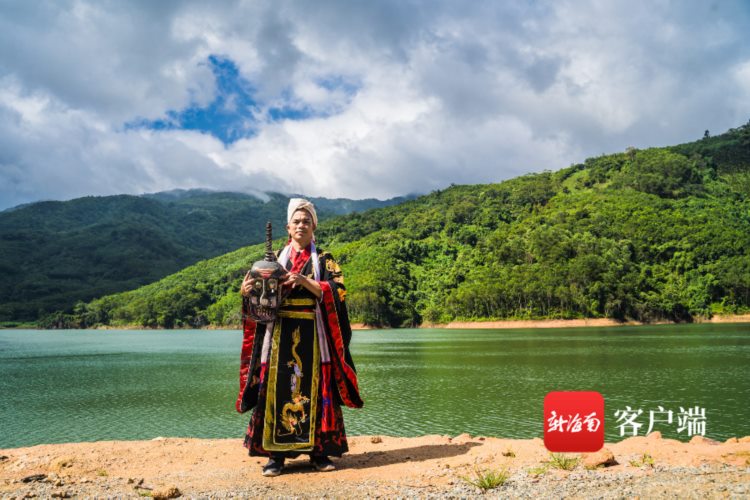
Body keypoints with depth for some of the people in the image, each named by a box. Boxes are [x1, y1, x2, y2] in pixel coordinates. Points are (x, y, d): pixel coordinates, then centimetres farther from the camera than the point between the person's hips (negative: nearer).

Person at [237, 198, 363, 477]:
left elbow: (335, 292, -6)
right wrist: (247, 291, -13)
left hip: (312, 334, -1)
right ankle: (276, 453, 2)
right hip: (279, 332, 1)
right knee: (277, 388, -3)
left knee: (314, 388, -2)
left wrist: (304, 281, -19)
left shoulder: (324, 260, 8)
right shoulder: (276, 258, 14)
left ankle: (318, 450, 6)